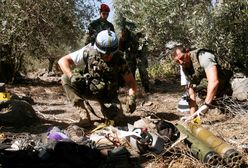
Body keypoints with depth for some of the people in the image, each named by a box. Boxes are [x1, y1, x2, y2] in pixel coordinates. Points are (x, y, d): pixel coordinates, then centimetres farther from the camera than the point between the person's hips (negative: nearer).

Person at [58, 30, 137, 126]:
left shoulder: (119, 60, -17)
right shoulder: (88, 52, -21)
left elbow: (130, 81, -12)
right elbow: (62, 61, -23)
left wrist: (131, 96, -32)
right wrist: (71, 76, -42)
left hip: (107, 94, 0)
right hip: (87, 88, 0)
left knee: (116, 116, -24)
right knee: (66, 78, -26)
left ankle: (105, 108, 14)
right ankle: (84, 110, -18)